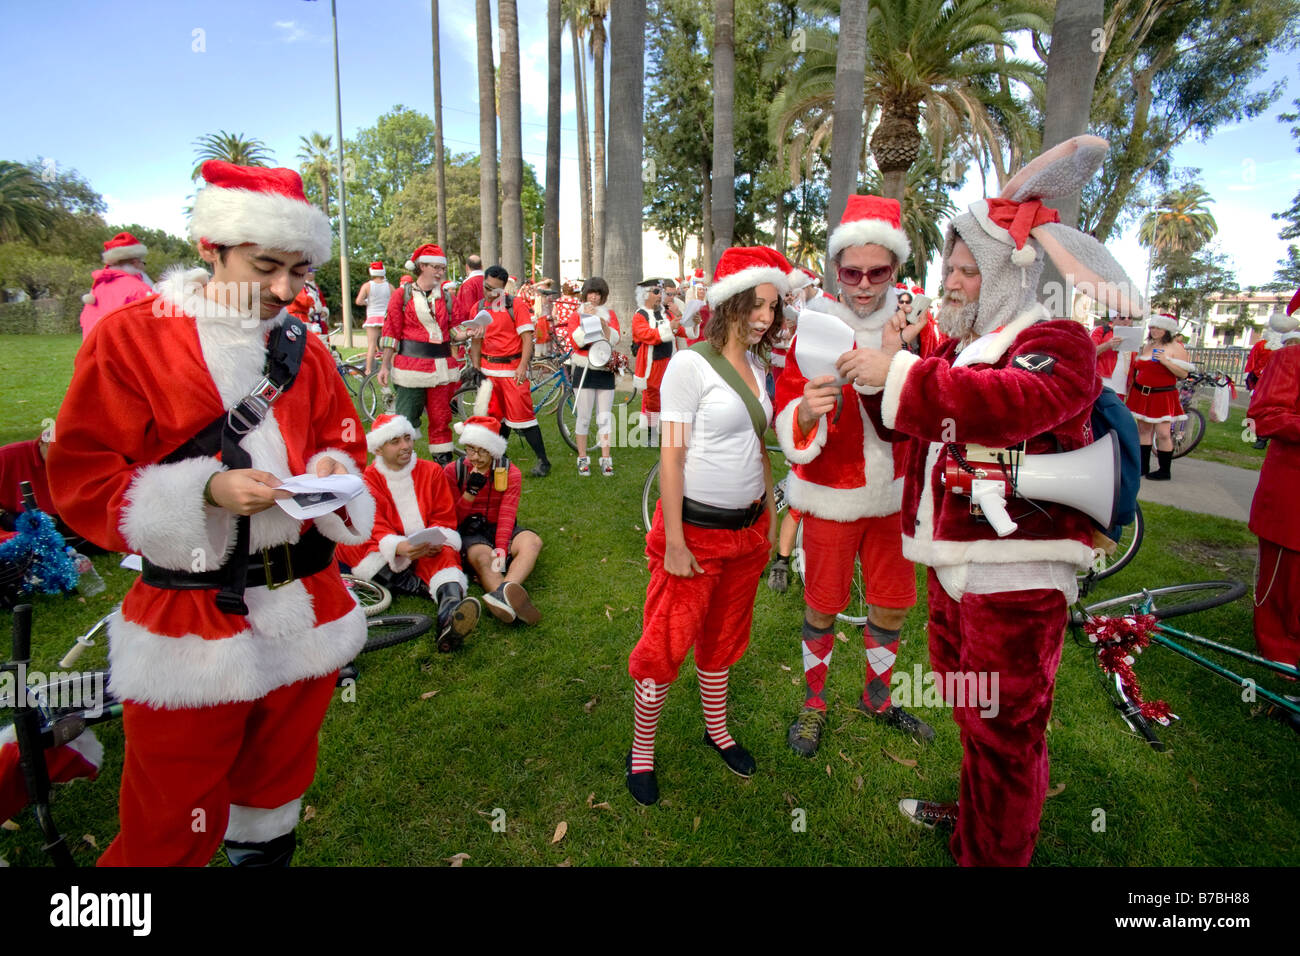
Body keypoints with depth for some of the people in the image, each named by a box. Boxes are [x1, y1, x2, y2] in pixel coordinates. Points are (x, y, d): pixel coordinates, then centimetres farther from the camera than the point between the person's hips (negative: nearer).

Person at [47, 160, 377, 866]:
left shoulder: (304, 347, 6)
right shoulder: (129, 337, -7)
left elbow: (341, 440, 14)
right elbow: (81, 482, -8)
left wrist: (331, 470, -9)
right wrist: (207, 490, -22)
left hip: (307, 610, 5)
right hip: (189, 622, -4)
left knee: (279, 781, 23)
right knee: (172, 824, 9)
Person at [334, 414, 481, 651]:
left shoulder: (432, 471, 5)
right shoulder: (368, 480, 1)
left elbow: (444, 518, 3)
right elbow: (375, 526, -11)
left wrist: (436, 541, -21)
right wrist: (399, 547, -34)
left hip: (428, 550, 0)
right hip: (387, 554, 0)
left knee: (445, 554, -36)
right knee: (345, 544, -28)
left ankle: (449, 616, -67)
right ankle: (420, 587, -37)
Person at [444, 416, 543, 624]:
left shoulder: (510, 473, -1)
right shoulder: (453, 471, -2)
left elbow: (507, 515, -11)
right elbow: (453, 519, -2)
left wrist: (501, 548, -27)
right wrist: (471, 491, -20)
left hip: (499, 529, 1)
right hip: (469, 532, -1)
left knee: (532, 542, -32)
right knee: (482, 558, -36)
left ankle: (503, 591, -62)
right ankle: (509, 600, -67)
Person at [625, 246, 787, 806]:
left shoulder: (757, 366, 8)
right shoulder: (691, 365, -13)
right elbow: (671, 455, -16)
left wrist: (770, 518, 15)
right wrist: (673, 543, -17)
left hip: (747, 528, 7)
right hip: (696, 527, -7)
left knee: (723, 637, 21)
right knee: (666, 643, 3)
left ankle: (717, 730, 40)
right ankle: (641, 750, 24)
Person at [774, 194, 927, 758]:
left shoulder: (912, 320, 0)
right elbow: (790, 429, -18)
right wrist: (807, 411, -41)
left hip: (892, 492, 4)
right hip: (832, 495, -4)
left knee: (894, 603, 15)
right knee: (823, 606, 8)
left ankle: (877, 697, 39)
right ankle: (813, 704, 31)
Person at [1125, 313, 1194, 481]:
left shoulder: (1176, 347, -3)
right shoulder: (1146, 346, 13)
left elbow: (1183, 374, -10)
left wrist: (1165, 361, -20)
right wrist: (1130, 390, 15)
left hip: (1163, 396, -5)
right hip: (1142, 393, 5)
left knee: (1163, 434, -7)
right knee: (1143, 430, 8)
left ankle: (1165, 471, 1)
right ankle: (1143, 466, 14)